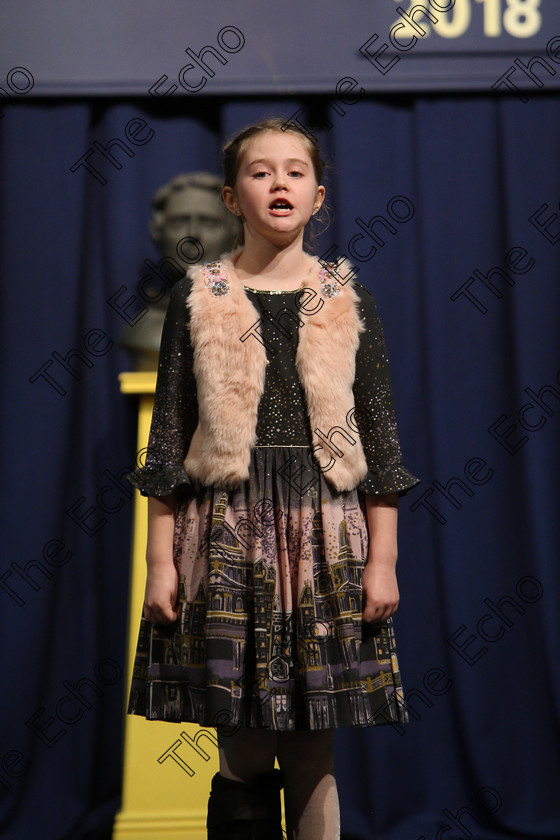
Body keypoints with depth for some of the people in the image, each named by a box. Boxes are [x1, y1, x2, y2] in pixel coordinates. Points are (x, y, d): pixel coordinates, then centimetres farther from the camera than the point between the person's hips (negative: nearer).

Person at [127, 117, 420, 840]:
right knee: (243, 754, 1)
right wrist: (160, 560, 0)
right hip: (228, 534, -1)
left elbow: (379, 432, 8)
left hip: (324, 534, 1)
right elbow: (169, 430, 5)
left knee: (315, 755, 4)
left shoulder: (347, 302, 8)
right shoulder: (197, 298, 6)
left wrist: (383, 559, 2)